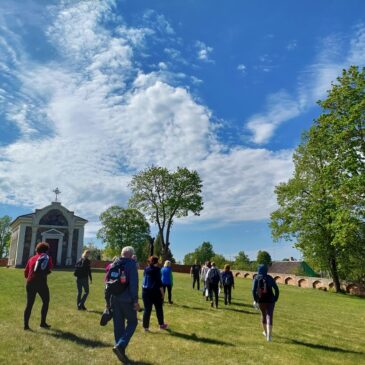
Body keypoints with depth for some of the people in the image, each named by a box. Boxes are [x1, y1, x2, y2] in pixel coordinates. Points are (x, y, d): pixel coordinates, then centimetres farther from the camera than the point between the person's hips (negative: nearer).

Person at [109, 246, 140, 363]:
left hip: (114, 298, 6)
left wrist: (109, 298, 19)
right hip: (127, 299, -6)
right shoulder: (131, 263, -10)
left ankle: (120, 352, 20)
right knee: (132, 322, 7)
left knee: (118, 324, 13)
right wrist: (135, 300, -12)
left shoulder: (114, 264, 9)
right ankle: (120, 346, -9)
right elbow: (133, 283, -16)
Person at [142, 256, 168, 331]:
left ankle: (146, 326, 9)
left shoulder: (146, 269, 8)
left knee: (147, 309, 7)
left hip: (145, 291, 5)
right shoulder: (157, 269, -9)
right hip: (155, 291, -5)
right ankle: (161, 324, 23)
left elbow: (145, 280, 14)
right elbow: (159, 282, -13)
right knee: (159, 308, 12)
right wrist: (162, 292, -8)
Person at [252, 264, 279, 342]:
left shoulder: (257, 278, -2)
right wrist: (275, 299, 4)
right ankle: (269, 335, -15)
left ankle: (265, 332, 36)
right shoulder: (269, 278, 0)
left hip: (261, 300, 1)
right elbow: (276, 289, -4)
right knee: (269, 316, -3)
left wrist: (255, 299, -3)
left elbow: (253, 290, -12)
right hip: (270, 300, -1)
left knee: (263, 315, 22)